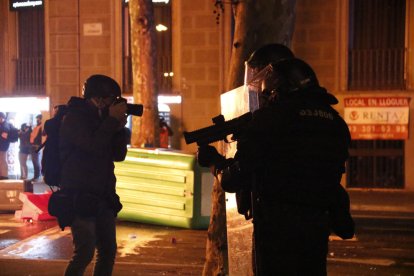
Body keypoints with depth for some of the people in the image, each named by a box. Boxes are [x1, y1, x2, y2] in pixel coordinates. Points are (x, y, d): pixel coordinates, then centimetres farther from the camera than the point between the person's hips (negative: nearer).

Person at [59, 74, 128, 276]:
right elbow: (93, 146, -23)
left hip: (103, 197, 8)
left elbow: (118, 155, 12)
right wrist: (113, 120, -14)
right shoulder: (74, 118, -7)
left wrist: (119, 127, -2)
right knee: (85, 252, -12)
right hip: (80, 197, -8)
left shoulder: (101, 119, 15)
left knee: (108, 250, 9)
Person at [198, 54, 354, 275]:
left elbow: (235, 180, -9)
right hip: (318, 227, 6)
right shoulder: (334, 119, 8)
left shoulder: (268, 117, -11)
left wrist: (214, 162, 10)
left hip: (276, 227, -6)